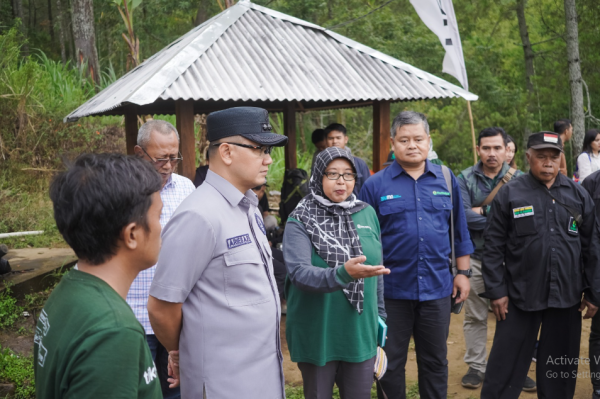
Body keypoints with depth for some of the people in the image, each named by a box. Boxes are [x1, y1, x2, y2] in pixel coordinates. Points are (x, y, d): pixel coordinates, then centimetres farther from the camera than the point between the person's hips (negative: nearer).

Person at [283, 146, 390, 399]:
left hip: (361, 331, 4)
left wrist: (380, 314, 14)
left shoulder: (367, 213, 3)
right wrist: (342, 274, -41)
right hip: (317, 335, -3)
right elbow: (298, 272, -25)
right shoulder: (300, 221, -11)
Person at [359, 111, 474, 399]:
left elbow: (459, 231, 10)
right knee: (391, 365, 11)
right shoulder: (376, 185, -4)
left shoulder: (446, 179, 4)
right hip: (392, 290, -2)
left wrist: (463, 272, 7)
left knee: (435, 362, 15)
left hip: (437, 288, 2)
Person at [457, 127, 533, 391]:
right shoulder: (465, 179, -2)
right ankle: (476, 366, 22)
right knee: (475, 317, 9)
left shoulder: (519, 179, 1)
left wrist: (483, 211, -16)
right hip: (475, 257, 0)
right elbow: (463, 215, -15)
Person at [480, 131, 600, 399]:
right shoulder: (509, 194, -3)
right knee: (505, 368, 4)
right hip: (520, 296, -2)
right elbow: (494, 247, -3)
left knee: (560, 369, 14)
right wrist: (496, 291, -7)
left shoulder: (578, 195, 5)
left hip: (567, 297, 3)